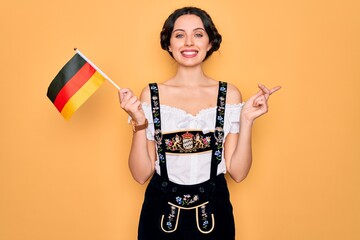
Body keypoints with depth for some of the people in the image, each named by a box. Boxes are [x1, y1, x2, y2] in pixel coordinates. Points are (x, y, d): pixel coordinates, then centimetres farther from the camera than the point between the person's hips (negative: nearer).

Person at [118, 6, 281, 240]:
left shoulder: (229, 94, -5)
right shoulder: (151, 94, -7)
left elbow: (238, 172, -7)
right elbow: (141, 174, -7)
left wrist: (247, 120, -16)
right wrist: (139, 123, -19)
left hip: (212, 214, 1)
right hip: (162, 213, 0)